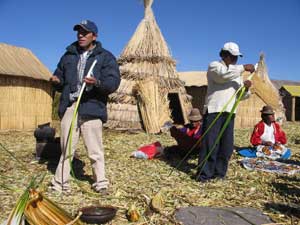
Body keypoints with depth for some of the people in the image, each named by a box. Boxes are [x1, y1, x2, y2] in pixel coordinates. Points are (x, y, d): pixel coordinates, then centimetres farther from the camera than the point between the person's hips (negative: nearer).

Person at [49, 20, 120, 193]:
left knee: (95, 150, 0)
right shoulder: (69, 56, 20)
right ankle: (60, 184, 19)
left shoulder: (105, 57, 6)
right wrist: (57, 81, 0)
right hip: (69, 107, 4)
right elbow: (60, 76, 25)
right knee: (66, 148, 9)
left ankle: (101, 183, 13)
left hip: (91, 108, -4)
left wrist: (98, 83, -26)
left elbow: (114, 81, -5)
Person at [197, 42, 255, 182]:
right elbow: (223, 74, -22)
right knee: (210, 143, -7)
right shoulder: (214, 66, 2)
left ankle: (219, 173, 16)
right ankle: (204, 174, 0)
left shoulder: (237, 72, 22)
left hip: (229, 113, 7)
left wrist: (246, 88, -3)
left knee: (227, 145, 6)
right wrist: (244, 67, -17)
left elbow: (242, 96, 19)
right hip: (214, 111, -6)